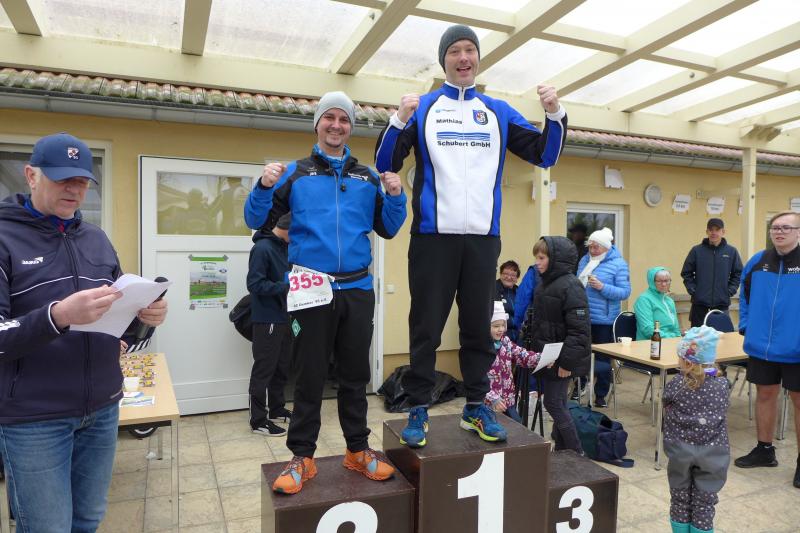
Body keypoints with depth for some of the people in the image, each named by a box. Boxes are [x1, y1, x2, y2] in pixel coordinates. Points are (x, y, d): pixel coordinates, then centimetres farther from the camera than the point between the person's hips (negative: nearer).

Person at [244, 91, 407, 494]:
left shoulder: (367, 177, 10)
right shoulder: (295, 173, 4)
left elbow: (388, 229, 10)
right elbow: (257, 221, 2)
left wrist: (395, 196, -7)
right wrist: (265, 187, -16)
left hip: (357, 290, 3)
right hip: (311, 290, -2)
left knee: (355, 374, 12)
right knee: (309, 377, 6)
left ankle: (358, 450, 26)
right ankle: (302, 457, 20)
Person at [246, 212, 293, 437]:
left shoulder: (285, 247, 11)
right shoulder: (262, 248, -16)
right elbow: (255, 284, -21)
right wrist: (287, 287, -24)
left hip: (284, 317, 9)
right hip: (267, 320, -9)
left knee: (282, 367, 17)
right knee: (263, 369, 0)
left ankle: (277, 408, 31)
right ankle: (258, 420, 9)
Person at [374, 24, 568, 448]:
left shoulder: (498, 111, 14)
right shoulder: (422, 107, 6)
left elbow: (544, 155, 13)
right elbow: (385, 165, -2)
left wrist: (555, 115, -4)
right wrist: (399, 121, -18)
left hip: (483, 237, 3)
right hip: (434, 235, -2)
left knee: (478, 326, 10)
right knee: (426, 328, 2)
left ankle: (476, 406, 23)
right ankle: (418, 409, 14)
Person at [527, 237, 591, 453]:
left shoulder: (570, 286, -18)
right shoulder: (544, 284, 8)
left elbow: (579, 329, -22)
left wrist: (567, 361, -23)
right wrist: (535, 348, 15)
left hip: (562, 358, -8)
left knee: (553, 403, -2)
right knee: (558, 403, 16)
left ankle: (576, 452, 14)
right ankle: (562, 449, 28)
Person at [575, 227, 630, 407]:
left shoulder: (618, 263, -8)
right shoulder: (585, 260, 8)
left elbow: (625, 292, -14)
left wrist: (602, 287, -24)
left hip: (603, 319, -5)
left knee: (603, 358, 8)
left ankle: (601, 395, 21)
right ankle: (579, 386, 32)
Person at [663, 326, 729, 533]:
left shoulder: (674, 386, -13)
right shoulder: (722, 385, -8)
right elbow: (720, 415, 7)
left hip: (681, 452, -1)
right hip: (711, 453, 1)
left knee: (680, 499, 17)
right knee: (704, 501, 14)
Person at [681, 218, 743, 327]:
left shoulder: (732, 251, 3)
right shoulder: (697, 250, 0)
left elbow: (738, 274, 9)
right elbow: (686, 272, 4)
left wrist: (730, 290, -1)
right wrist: (692, 289, -5)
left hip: (722, 303, 1)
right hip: (699, 303, -1)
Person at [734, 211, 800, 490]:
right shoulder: (758, 261, 4)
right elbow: (744, 293, 16)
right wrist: (745, 324, 9)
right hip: (761, 346, 4)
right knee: (765, 394, 15)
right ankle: (764, 450, 31)